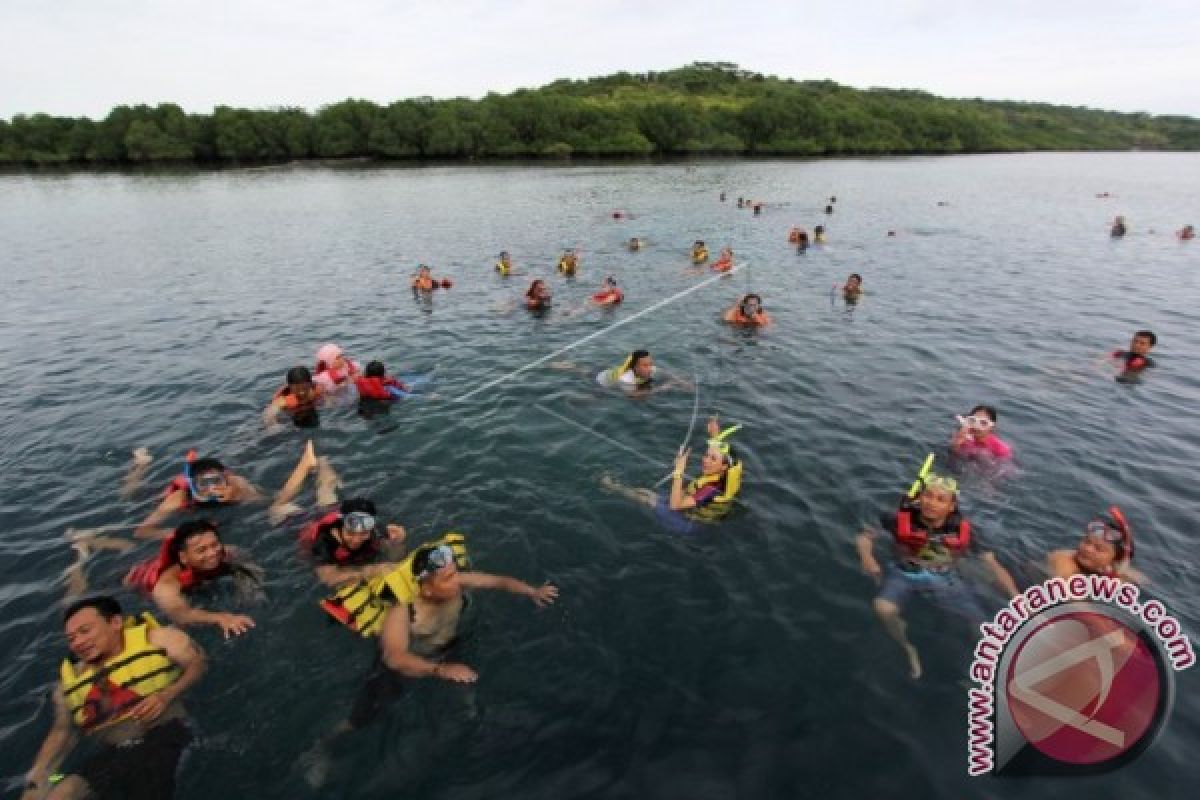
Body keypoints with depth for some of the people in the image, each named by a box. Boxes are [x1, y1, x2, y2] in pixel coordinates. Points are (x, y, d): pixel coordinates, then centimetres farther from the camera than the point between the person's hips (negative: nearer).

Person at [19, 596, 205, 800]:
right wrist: (37, 777, 10)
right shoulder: (70, 678, 18)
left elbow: (199, 662, 3)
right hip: (112, 755, 5)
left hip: (163, 738, -4)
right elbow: (62, 731, 24)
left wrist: (166, 696, -11)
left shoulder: (155, 638, 3)